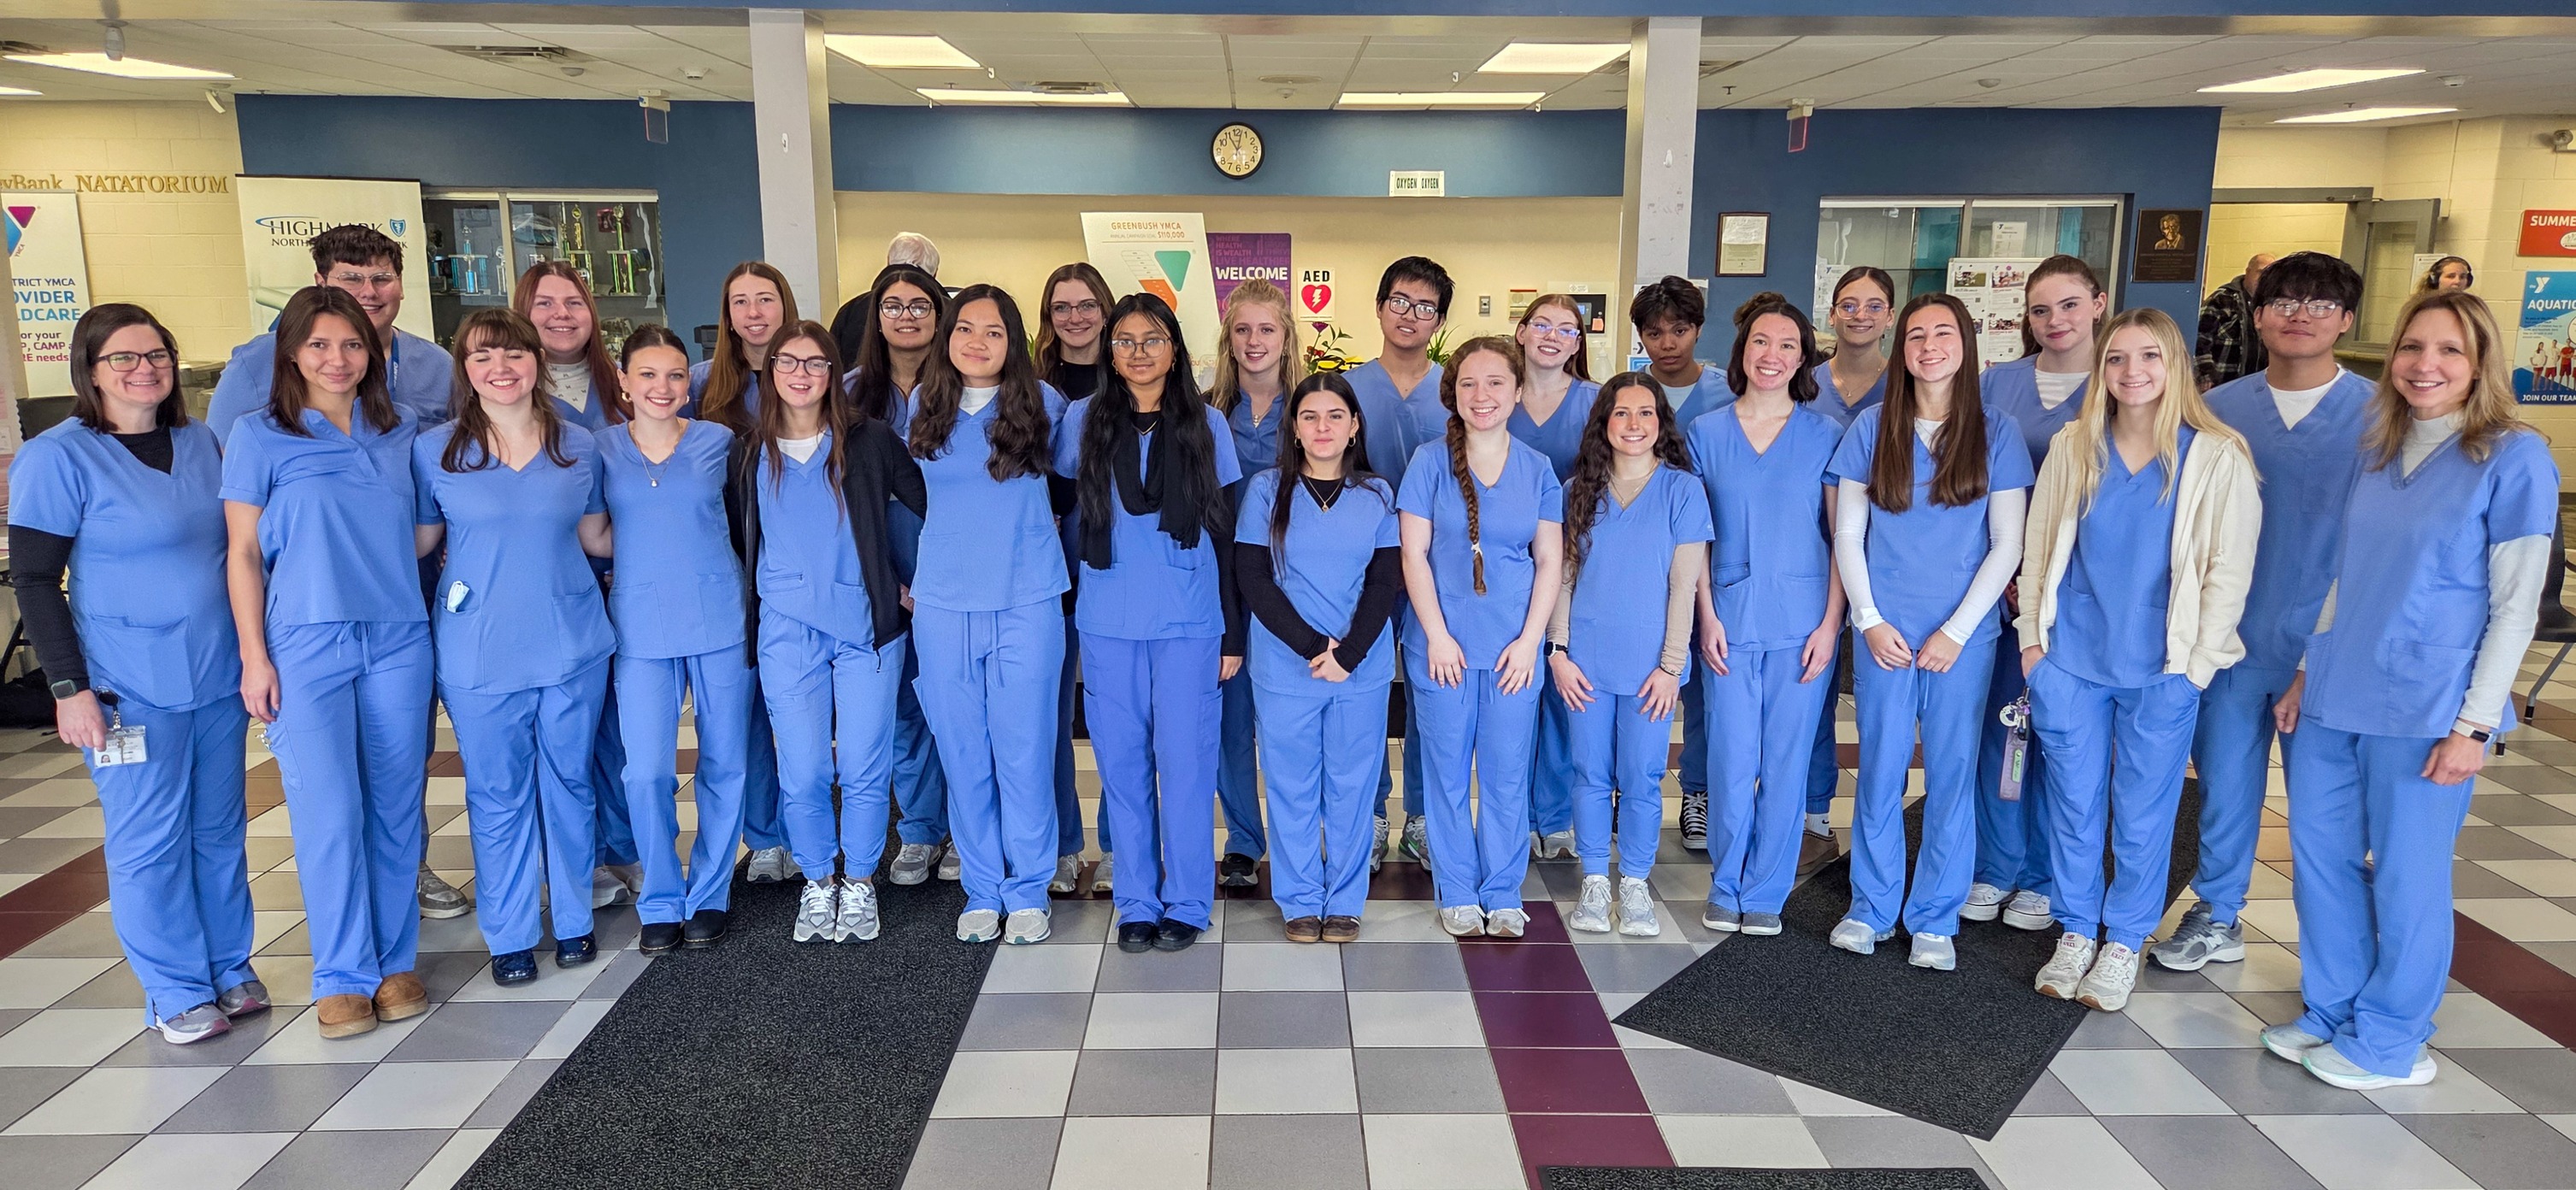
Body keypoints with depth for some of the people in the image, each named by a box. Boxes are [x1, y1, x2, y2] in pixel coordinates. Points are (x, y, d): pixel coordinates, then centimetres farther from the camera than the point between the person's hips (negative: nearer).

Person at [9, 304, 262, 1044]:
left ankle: (230, 969, 26)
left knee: (220, 829, 13)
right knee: (149, 839, 3)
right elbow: (34, 581, -9)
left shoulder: (200, 441, 8)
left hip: (218, 675, 5)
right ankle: (176, 994, 16)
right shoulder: (57, 458, -8)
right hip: (132, 686, -5)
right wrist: (69, 687, -14)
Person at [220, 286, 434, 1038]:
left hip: (398, 641, 3)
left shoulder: (401, 432, 9)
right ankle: (343, 975, 8)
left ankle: (395, 960, 19)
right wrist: (254, 656, -4)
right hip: (307, 645, -3)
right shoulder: (259, 436, 0)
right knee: (330, 815, -6)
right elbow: (243, 552, 0)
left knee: (397, 807, 6)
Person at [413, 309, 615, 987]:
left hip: (572, 644, 1)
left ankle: (573, 919, 27)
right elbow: (418, 544, 4)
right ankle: (509, 936, 22)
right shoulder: (436, 451, -1)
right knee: (498, 796, 7)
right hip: (480, 653, -1)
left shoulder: (578, 448, 4)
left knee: (569, 783, 11)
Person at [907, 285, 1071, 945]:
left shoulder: (1042, 405, -1)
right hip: (942, 605, 2)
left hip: (1026, 604, -2)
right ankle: (981, 890, 21)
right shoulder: (923, 407, 6)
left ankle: (1029, 892, 14)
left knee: (1023, 753, 0)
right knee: (962, 755, 8)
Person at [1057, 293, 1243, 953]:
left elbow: (1225, 531, 5)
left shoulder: (1206, 423, 4)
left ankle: (1186, 903, 13)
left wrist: (1234, 631, 2)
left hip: (1190, 622, -1)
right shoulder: (1084, 420, 6)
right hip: (1108, 624, 1)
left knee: (1185, 762, 1)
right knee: (1122, 764, 5)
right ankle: (1138, 903, 17)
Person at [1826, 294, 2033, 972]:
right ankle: (1871, 908, 19)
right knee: (1880, 769, 5)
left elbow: (2007, 544, -1)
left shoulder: (1996, 433, 1)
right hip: (1884, 629, 0)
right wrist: (1870, 621, -5)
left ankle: (1936, 920, 18)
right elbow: (1847, 535, 3)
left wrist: (1957, 630, -8)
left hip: (1964, 632, 0)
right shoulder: (1871, 428, 2)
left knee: (1953, 771, 5)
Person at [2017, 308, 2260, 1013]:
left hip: (2162, 667, -2)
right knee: (2074, 803, 11)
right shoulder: (2075, 447, 3)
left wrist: (2197, 664, -7)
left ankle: (2125, 940, 25)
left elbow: (2230, 570, -4)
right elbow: (2038, 545, 8)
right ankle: (2076, 932, 27)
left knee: (2143, 811, 8)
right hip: (2070, 658, 2)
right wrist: (2032, 636, 4)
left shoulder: (2217, 458, -5)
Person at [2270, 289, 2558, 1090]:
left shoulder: (2515, 458, -8)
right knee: (2320, 855, 11)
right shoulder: (2379, 450, 9)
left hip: (2425, 713, -6)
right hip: (2335, 700, 6)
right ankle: (2332, 1014, 28)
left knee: (2405, 877, 5)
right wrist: (2309, 672, 13)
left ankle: (2389, 1045, 21)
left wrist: (2474, 724, -13)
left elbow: (2516, 605, -10)